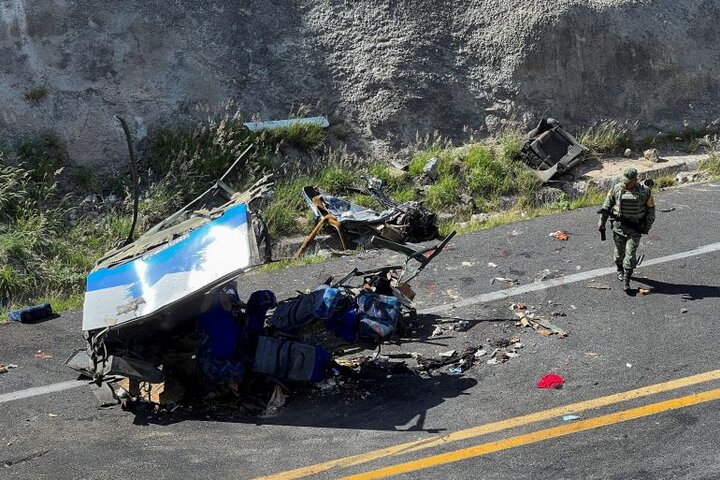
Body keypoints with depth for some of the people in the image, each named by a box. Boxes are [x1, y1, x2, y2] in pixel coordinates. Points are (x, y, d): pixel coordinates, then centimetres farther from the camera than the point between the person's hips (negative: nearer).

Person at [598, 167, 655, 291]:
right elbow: (607, 205, 3)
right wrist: (601, 222, 1)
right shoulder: (617, 188, -6)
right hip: (619, 226, 2)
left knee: (631, 254, -7)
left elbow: (651, 210, 2)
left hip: (635, 229, -2)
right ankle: (620, 270, 44)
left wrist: (647, 227, 4)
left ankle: (626, 280, 2)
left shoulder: (645, 191, -9)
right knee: (620, 251, 17)